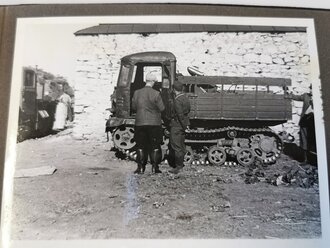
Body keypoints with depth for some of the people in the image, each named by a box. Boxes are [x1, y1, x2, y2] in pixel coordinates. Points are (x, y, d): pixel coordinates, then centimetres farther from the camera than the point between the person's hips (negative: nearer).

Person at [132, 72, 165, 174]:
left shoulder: (137, 93, -2)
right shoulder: (155, 94, -11)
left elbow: (134, 107, 7)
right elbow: (162, 108, -7)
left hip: (140, 123, 2)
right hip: (154, 123, -2)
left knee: (140, 146, 12)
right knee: (155, 146, 10)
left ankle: (140, 167, 14)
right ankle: (155, 167, 13)